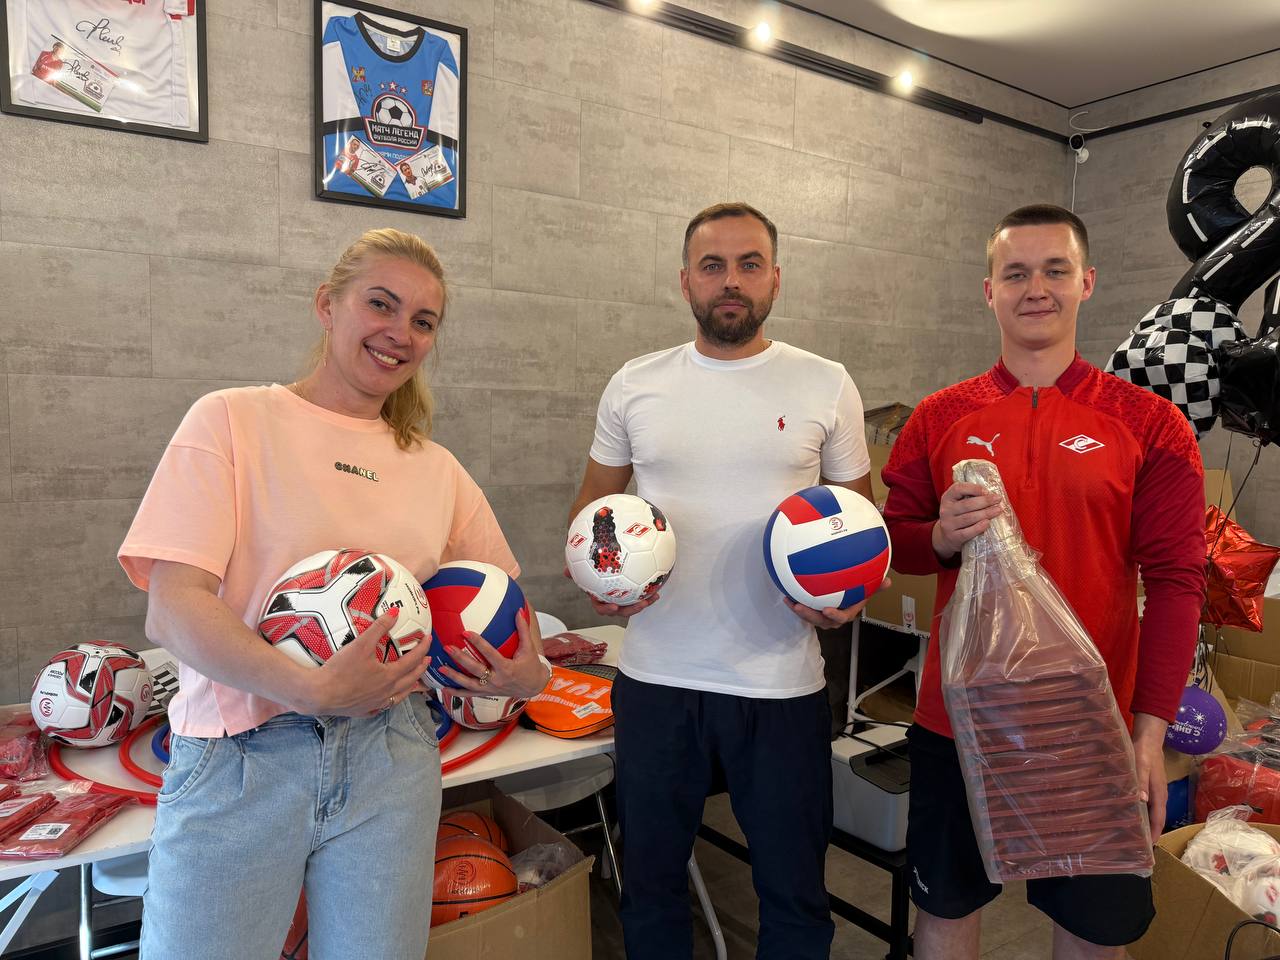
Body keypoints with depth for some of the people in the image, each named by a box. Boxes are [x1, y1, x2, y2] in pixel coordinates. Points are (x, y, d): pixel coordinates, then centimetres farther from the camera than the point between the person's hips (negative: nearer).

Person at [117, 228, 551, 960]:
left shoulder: (438, 468, 8)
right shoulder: (234, 420, -3)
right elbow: (171, 609, -12)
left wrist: (527, 674, -6)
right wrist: (312, 689, -25)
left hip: (390, 758, 3)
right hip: (239, 762, -3)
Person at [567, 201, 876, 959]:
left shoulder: (827, 386, -1)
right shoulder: (635, 385, 2)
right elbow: (592, 507, 10)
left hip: (782, 685, -1)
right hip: (656, 678, 2)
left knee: (795, 894, 17)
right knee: (651, 883, 20)